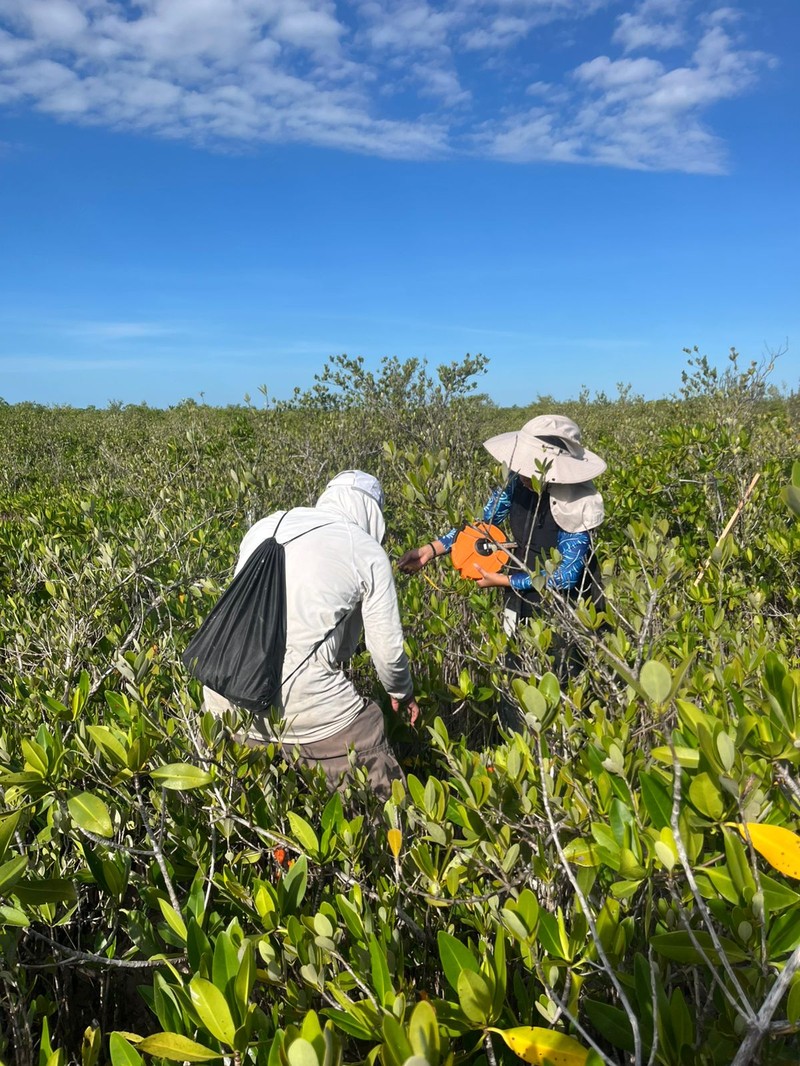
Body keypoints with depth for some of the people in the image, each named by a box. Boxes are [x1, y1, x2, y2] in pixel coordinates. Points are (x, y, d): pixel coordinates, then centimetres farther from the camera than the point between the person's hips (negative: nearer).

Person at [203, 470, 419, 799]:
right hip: (299, 695, -5)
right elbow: (387, 647, 4)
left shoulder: (265, 526, 15)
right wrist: (402, 693, 25)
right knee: (380, 796, 5)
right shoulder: (368, 553, 2)